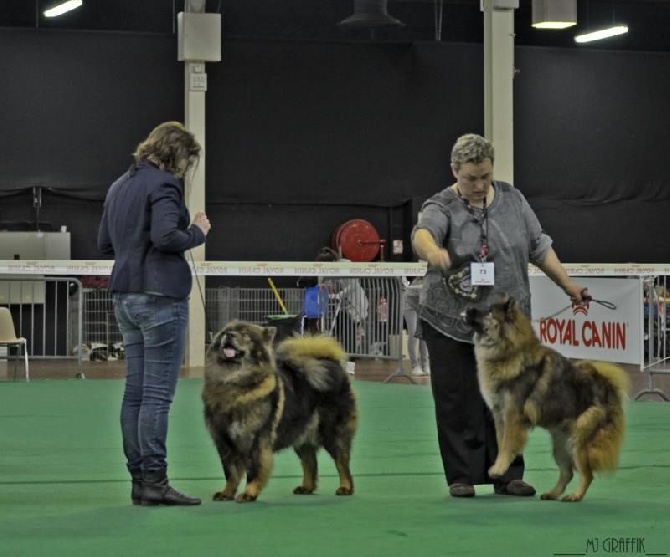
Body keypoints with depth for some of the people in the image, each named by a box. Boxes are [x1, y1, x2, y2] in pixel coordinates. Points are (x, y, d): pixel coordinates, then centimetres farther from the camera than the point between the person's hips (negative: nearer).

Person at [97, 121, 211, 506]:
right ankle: (154, 481, -7)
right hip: (161, 297, -9)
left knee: (135, 391, 9)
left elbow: (105, 244, 21)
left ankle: (139, 480, 11)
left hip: (126, 297, 9)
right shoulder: (164, 184, -10)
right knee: (159, 393, -7)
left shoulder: (120, 186, 17)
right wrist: (198, 233, -8)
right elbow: (165, 235, -24)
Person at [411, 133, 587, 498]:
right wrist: (434, 254, -50)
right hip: (452, 323, -3)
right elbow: (422, 234, -30)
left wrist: (567, 285, 3)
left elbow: (539, 247, 8)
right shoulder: (441, 207, -10)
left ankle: (507, 475, 9)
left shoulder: (513, 200, 3)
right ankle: (461, 476, 7)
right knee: (457, 402, 0)